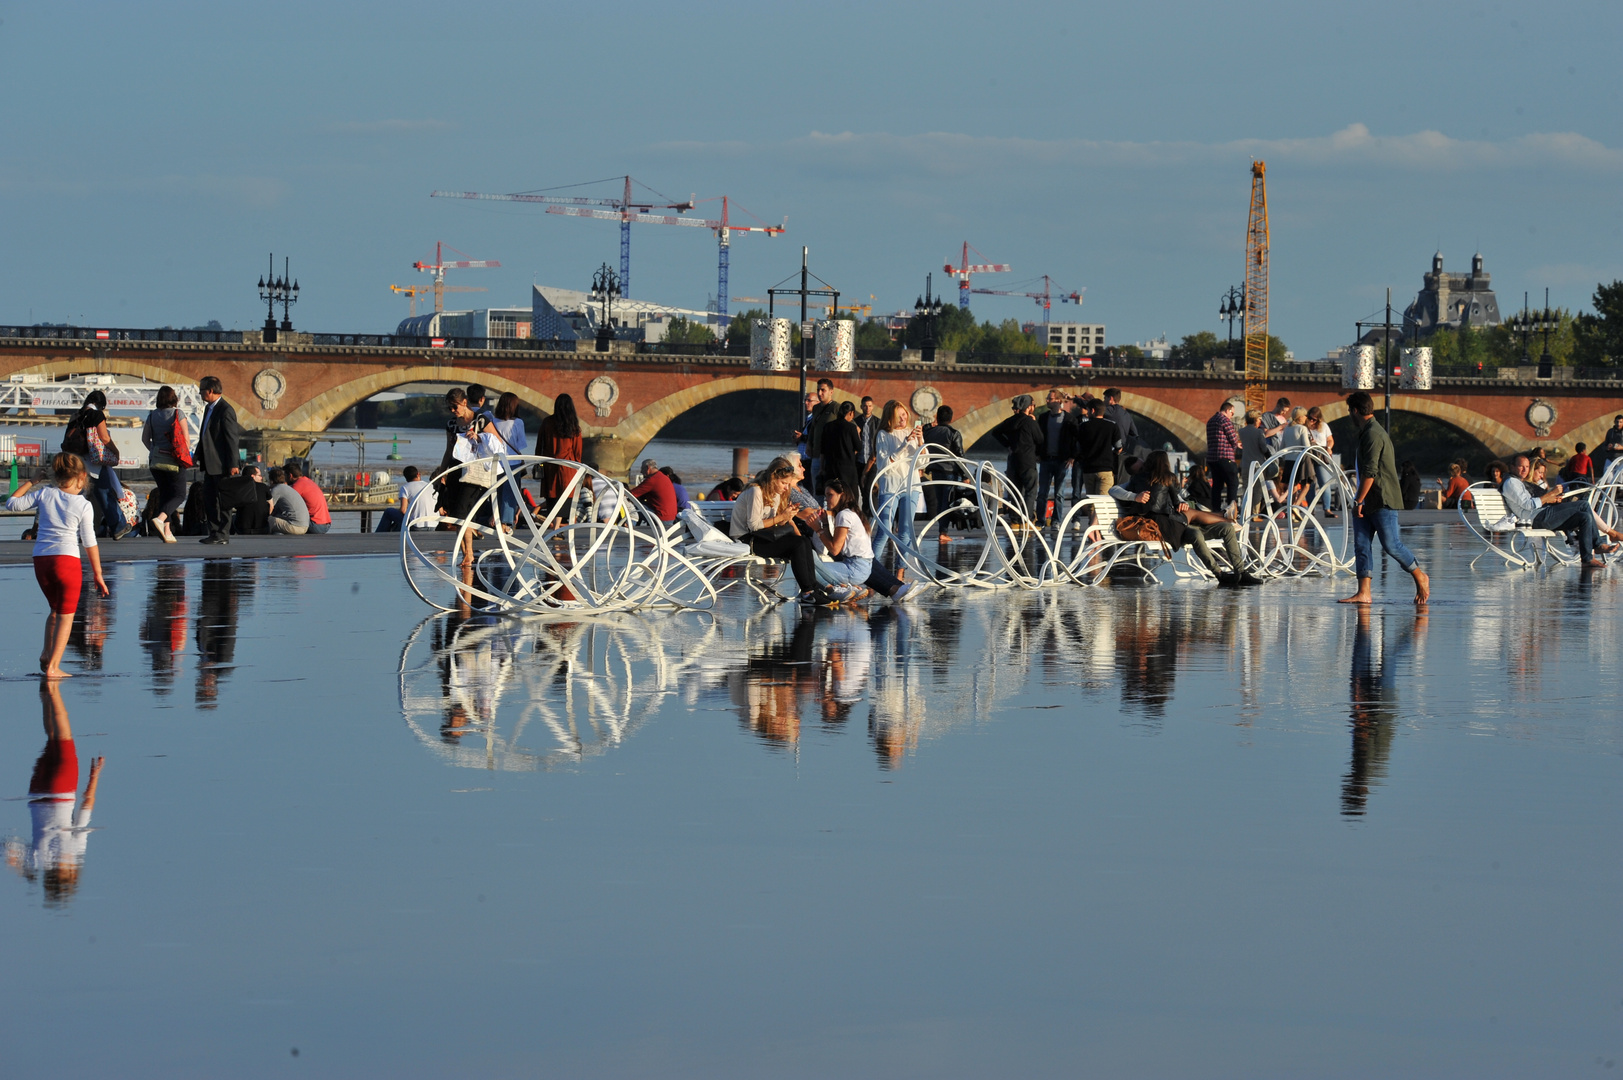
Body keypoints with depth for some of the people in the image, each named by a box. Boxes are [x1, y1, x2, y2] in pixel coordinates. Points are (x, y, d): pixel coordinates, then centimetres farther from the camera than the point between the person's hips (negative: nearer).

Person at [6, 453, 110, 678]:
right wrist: (98, 574, 6)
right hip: (67, 559, -4)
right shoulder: (84, 506, -3)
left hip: (40, 559, 4)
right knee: (66, 615, 4)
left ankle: (46, 654, 19)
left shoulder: (44, 494, 4)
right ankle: (53, 666, -3)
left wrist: (32, 481, 22)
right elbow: (90, 543, -1)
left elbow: (12, 503, 13)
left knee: (56, 609, 25)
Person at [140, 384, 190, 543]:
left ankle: (167, 531, 6)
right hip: (174, 461, -5)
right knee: (179, 494, 0)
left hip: (156, 459, 5)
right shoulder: (177, 414, -7)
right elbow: (186, 438, -8)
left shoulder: (152, 416, 4)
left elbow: (145, 438, 10)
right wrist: (186, 455, 5)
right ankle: (160, 518, -24)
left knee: (164, 493, 13)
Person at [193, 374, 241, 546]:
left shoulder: (225, 410, -15)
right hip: (210, 464, 10)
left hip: (222, 465, -10)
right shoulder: (209, 408, 14)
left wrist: (233, 465, -19)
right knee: (208, 498, 10)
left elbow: (232, 439, -17)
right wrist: (197, 455, 18)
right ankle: (214, 532, 15)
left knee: (223, 500, -3)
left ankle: (222, 535, 1)